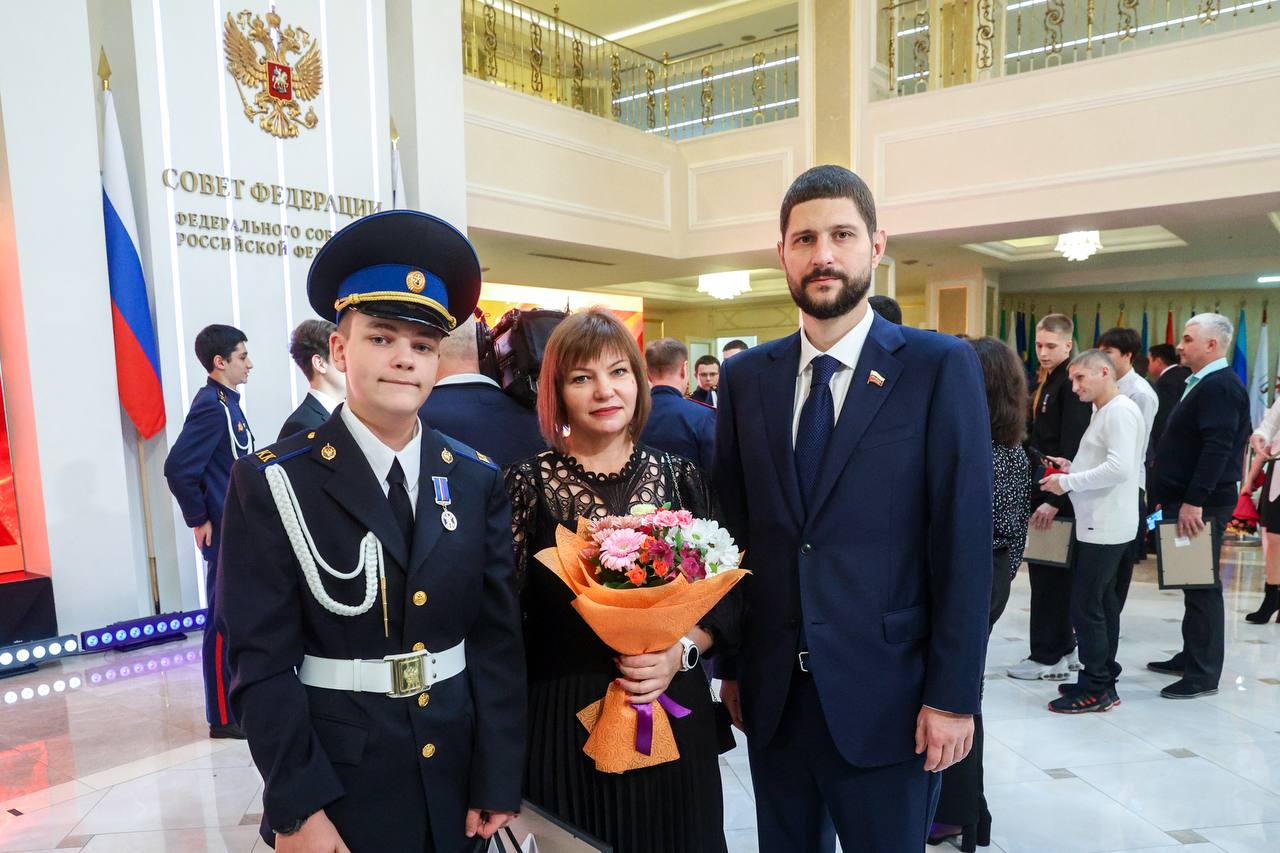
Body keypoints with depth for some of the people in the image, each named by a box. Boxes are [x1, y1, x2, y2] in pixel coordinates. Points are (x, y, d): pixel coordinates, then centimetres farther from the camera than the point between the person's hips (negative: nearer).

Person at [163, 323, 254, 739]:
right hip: (225, 536, -9)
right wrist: (199, 520, -14)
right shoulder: (211, 407, -16)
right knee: (225, 625, 0)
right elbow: (178, 468, -23)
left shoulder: (226, 403, 12)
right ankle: (224, 718, 11)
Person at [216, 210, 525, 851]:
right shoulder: (273, 484, -10)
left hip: (459, 775, 3)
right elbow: (262, 663, -10)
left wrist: (498, 784, -3)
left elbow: (499, 639, -2)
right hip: (340, 786, -3)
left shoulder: (477, 481, -2)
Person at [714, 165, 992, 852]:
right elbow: (732, 530, 5)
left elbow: (964, 543, -9)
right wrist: (729, 664, 6)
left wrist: (953, 696, -10)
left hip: (886, 699, -3)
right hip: (772, 695, 4)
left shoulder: (940, 367, -7)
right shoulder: (745, 377, 3)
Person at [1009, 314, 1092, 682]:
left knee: (1047, 572, -2)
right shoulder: (1045, 380, 14)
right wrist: (1037, 491, 14)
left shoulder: (1071, 382, -14)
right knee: (1052, 571, 15)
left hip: (1057, 493, -9)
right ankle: (1063, 648, 26)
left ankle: (1047, 657, 8)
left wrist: (1055, 499, -22)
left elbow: (1072, 446, -20)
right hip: (1040, 486, 9)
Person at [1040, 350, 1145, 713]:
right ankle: (1103, 680, 25)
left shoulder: (1121, 411, -14)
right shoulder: (1102, 412, 16)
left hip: (1106, 528, -10)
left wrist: (1068, 482, -17)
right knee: (1102, 604, 15)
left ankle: (1095, 689, 4)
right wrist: (1073, 467, 7)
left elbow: (1120, 467, -24)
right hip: (1097, 524, 10)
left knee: (1085, 606, -5)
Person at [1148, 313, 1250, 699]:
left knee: (1202, 587, -3)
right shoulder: (1204, 384, 17)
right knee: (1194, 584, 17)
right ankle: (1192, 656, 28)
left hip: (1202, 506, -10)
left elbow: (1217, 449, -24)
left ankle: (1203, 674, 5)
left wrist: (1194, 502, -27)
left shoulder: (1220, 387, -15)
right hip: (1188, 501, 10)